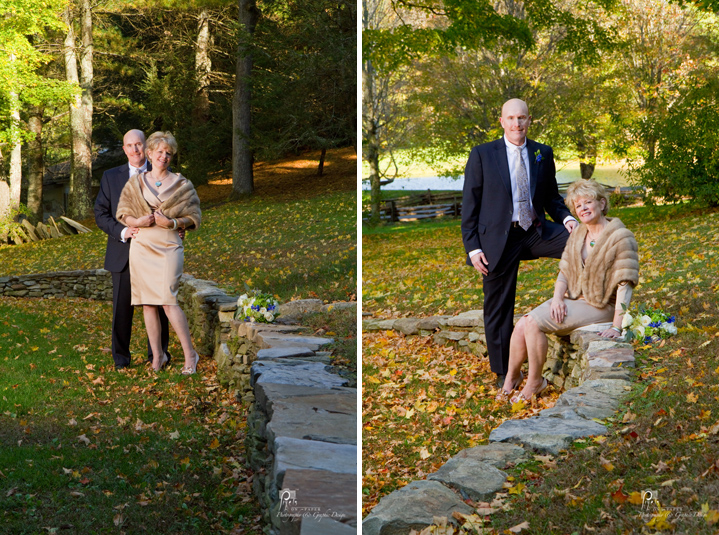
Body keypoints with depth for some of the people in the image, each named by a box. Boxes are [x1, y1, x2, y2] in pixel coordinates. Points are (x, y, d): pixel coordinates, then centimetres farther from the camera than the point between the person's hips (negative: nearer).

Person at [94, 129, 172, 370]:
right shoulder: (111, 177, 7)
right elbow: (101, 214, 3)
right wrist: (122, 231, -15)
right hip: (123, 253, 0)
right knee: (122, 306, 4)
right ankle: (120, 356, 16)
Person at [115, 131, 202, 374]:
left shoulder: (182, 185, 6)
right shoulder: (135, 182, 12)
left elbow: (194, 218, 6)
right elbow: (122, 213, 12)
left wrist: (172, 222, -12)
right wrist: (138, 222, -9)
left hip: (168, 247, -3)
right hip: (141, 247, 3)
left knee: (168, 300, -14)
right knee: (148, 303, 2)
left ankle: (190, 353, -7)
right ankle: (157, 355, 11)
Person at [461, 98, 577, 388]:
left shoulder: (543, 153, 7)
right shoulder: (482, 155, -2)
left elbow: (551, 196, 14)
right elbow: (470, 204, -2)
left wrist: (565, 217, -8)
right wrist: (472, 247, -9)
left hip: (536, 232, 2)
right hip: (498, 239, -2)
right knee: (499, 309, 5)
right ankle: (503, 372, 21)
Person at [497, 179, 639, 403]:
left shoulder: (621, 237, -13)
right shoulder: (578, 234, 10)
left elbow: (625, 284, -19)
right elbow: (564, 271, 9)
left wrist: (616, 326, -26)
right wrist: (557, 297, -12)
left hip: (598, 306, -7)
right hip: (571, 299, 7)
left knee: (533, 322, -23)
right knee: (522, 325, -15)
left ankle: (535, 382, -5)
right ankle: (511, 376, 6)